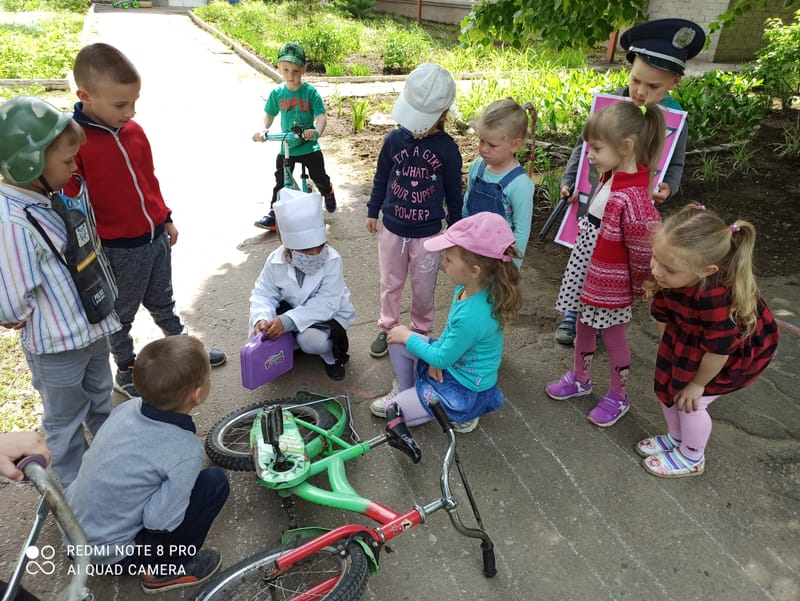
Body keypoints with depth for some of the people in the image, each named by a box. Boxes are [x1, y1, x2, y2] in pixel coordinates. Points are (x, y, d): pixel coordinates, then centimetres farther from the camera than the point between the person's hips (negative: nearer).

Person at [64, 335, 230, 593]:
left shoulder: (127, 407, -10)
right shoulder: (186, 452, -28)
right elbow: (159, 522, -25)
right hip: (108, 551, -7)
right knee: (215, 482, -11)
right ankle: (167, 568, 4)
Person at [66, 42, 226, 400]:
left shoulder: (134, 130, -1)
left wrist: (166, 219, 16)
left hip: (156, 237, 6)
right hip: (118, 249, -5)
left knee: (163, 303, 24)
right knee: (120, 314, 15)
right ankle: (126, 373, 34)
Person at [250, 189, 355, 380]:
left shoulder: (332, 260, -27)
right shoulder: (276, 260, -16)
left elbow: (326, 304, -32)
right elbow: (263, 294, -10)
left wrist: (288, 321, -42)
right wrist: (261, 319, -33)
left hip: (328, 314, -4)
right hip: (291, 311, 4)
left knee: (312, 340, -36)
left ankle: (332, 356, 1)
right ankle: (294, 340, 15)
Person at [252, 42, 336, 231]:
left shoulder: (310, 92, -13)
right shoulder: (277, 93, -4)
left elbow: (321, 116, -18)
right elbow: (269, 115, 5)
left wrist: (317, 132, -39)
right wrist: (263, 130, -15)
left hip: (309, 146, -2)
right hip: (286, 147, 2)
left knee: (319, 177, 11)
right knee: (281, 182, 7)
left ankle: (328, 193, 45)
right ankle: (274, 213, 17)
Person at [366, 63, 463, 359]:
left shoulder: (447, 148, -11)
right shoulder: (394, 140, -8)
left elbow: (453, 192, -1)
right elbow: (380, 178, 6)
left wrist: (455, 227, 6)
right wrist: (372, 211, 10)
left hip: (427, 233, -1)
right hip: (392, 228, 2)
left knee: (423, 289, 13)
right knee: (390, 284, 17)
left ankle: (421, 331, 36)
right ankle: (388, 328, 39)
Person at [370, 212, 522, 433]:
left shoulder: (472, 316, -38)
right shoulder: (467, 288, -12)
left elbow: (442, 359, -23)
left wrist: (408, 337, -10)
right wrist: (437, 358, -9)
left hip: (465, 390, -8)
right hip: (453, 357, 8)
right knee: (397, 339, 3)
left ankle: (462, 413, 6)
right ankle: (405, 391, 22)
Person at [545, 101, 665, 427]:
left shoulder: (632, 198, -30)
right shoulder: (611, 176, -4)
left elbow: (646, 247, -21)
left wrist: (641, 287, -8)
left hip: (609, 281, -8)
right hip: (585, 269, 8)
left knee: (612, 336, 11)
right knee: (584, 325, 23)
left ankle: (618, 397, 33)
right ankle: (580, 378, 45)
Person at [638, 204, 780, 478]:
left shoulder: (714, 295, -45)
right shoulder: (669, 277, -27)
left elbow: (719, 348, -31)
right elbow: (663, 316, -8)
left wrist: (698, 384, -15)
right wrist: (668, 352, 2)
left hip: (742, 347, -6)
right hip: (693, 337, 6)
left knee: (690, 399, -3)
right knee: (667, 382, 10)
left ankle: (691, 458, 26)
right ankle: (675, 437, 38)